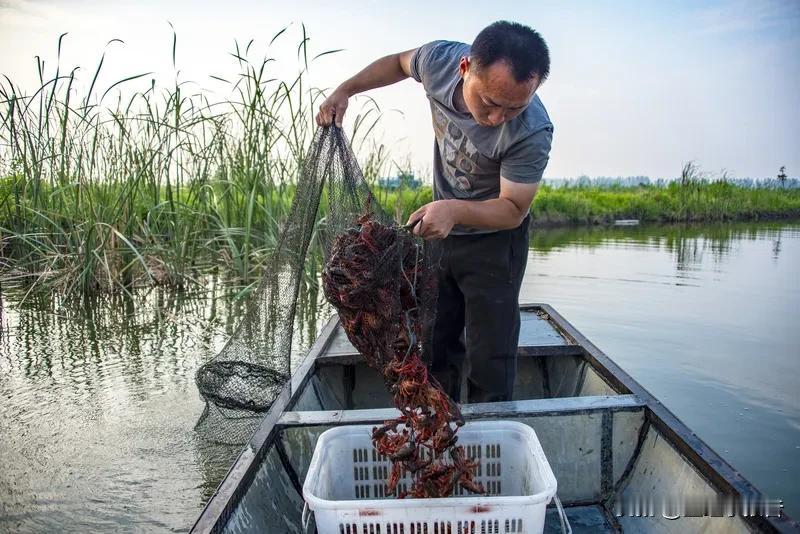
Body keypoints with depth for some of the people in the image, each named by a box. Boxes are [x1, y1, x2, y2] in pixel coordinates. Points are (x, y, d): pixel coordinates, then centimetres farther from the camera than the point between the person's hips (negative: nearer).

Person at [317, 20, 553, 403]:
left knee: (489, 361, -6)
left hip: (493, 239, -5)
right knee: (435, 345, 14)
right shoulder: (439, 59, -20)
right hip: (439, 230, 5)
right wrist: (345, 90, -3)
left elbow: (513, 210, -25)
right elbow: (399, 62, 4)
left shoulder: (533, 133, -33)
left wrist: (455, 210, -43)